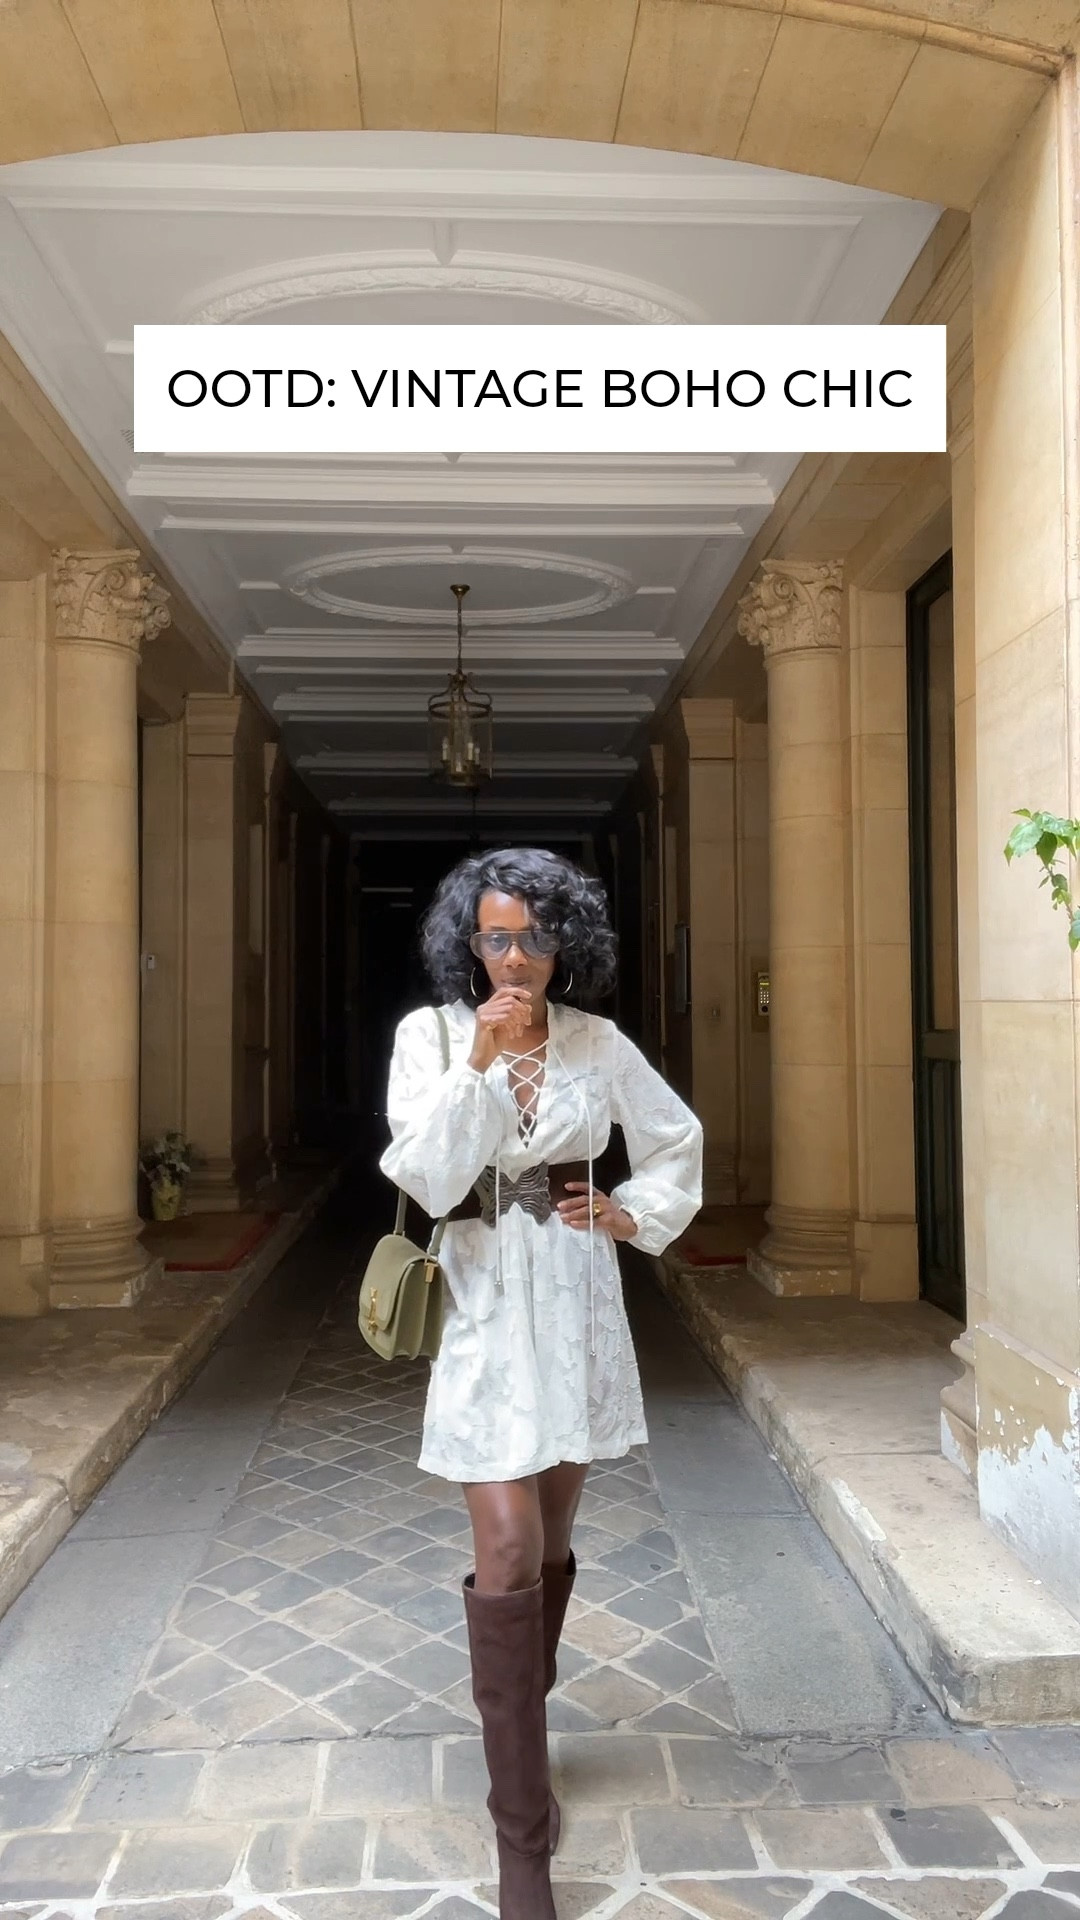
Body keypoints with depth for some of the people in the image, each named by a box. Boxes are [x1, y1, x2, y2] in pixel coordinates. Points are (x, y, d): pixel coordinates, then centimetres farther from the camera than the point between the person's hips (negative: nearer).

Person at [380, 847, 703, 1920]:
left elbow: (677, 1140, 14)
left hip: (577, 1303, 3)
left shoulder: (598, 1043, 1)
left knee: (549, 1542, 16)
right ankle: (523, 1832, 4)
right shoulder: (431, 1034, -5)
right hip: (483, 1306, -3)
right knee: (509, 1553, -8)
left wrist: (636, 1216, 1)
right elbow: (423, 1178, -14)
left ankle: (522, 1728, 40)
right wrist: (480, 1064, -20)